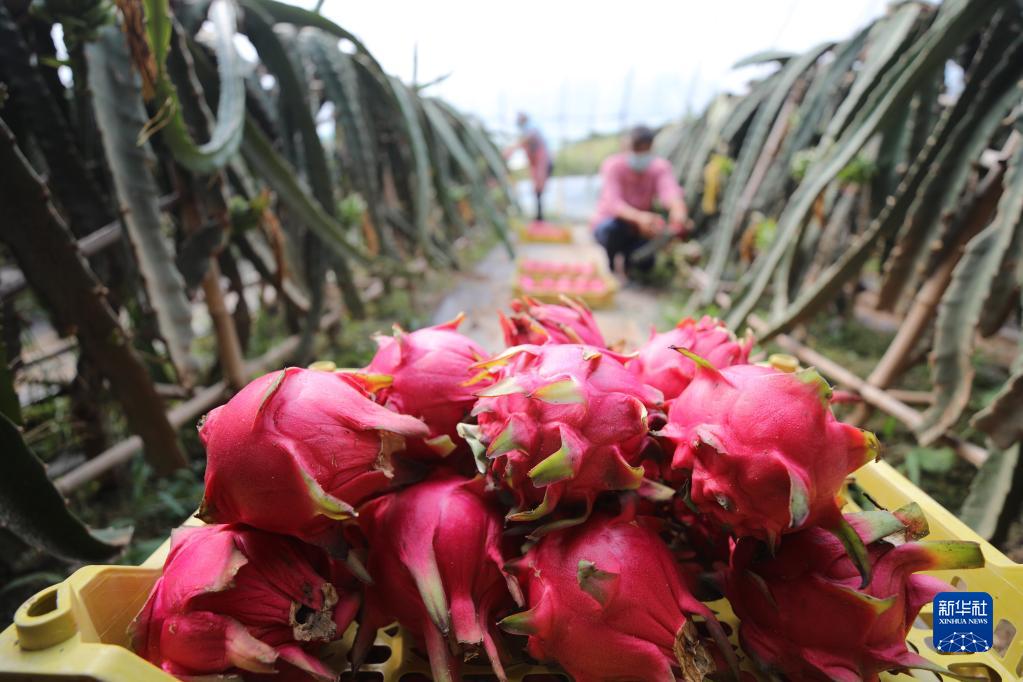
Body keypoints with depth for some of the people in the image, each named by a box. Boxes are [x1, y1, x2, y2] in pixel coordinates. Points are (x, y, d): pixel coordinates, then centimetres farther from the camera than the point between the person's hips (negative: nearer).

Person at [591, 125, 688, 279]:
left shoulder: (660, 167, -13)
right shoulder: (614, 165, -21)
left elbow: (669, 191, -34)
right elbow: (613, 203, -35)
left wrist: (678, 210, -59)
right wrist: (639, 217, -56)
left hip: (638, 229, 2)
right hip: (611, 222, -2)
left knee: (645, 263, -27)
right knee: (609, 228, -38)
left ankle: (626, 258, 13)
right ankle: (608, 267, -6)